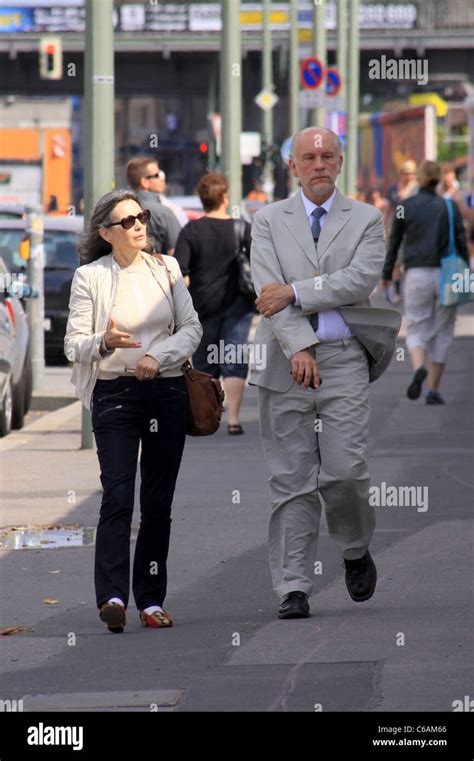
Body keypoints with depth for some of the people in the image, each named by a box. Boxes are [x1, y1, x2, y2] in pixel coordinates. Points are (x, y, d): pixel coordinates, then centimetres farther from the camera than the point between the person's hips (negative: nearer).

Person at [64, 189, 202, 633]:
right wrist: (104, 342, -23)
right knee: (118, 496, -15)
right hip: (114, 394, -3)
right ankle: (112, 597, -22)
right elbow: (73, 344, -2)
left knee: (158, 502, 3)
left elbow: (192, 328, 6)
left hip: (166, 392, 3)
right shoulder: (90, 277, 0)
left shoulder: (165, 269, 9)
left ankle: (152, 601, 9)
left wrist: (158, 356, -10)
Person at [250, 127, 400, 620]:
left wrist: (295, 293, -13)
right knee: (291, 480, -1)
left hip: (344, 359, -1)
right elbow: (268, 290, -4)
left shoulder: (365, 220, 9)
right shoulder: (269, 222, 9)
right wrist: (298, 348, -17)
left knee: (344, 472, -10)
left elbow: (361, 280, -8)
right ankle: (293, 589, 1)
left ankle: (356, 552, 19)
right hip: (285, 362, 1)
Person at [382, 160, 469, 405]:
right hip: (445, 275, 0)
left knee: (416, 329, 6)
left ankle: (418, 367, -26)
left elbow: (394, 242, 4)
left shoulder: (405, 207, 1)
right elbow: (461, 242, -1)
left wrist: (387, 274, 13)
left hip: (417, 274, 0)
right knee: (441, 333, 10)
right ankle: (433, 391, 8)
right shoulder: (449, 207, 1)